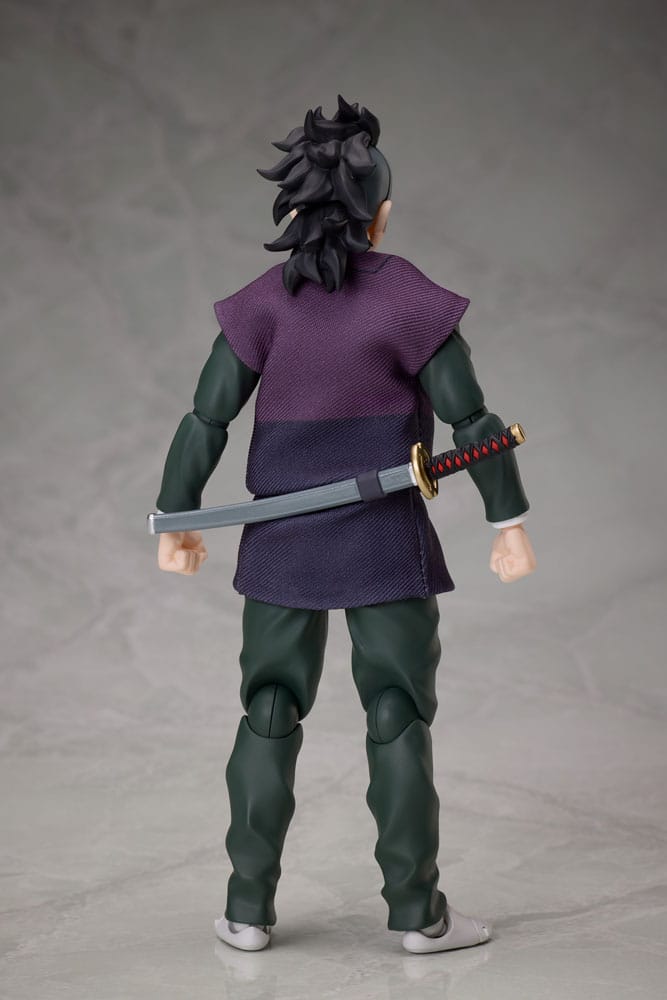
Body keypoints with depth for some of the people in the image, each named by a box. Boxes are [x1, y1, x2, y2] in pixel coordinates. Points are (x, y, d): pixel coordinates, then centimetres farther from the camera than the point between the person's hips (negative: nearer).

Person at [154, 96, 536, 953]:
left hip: (283, 539, 2)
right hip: (385, 541, -2)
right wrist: (509, 519, 1)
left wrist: (174, 520, 9)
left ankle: (249, 909, 13)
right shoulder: (408, 300, -8)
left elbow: (206, 420, -2)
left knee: (269, 715, 10)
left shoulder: (265, 304, -3)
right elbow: (470, 418, -8)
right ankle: (417, 910, 9)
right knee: (398, 719, 5)